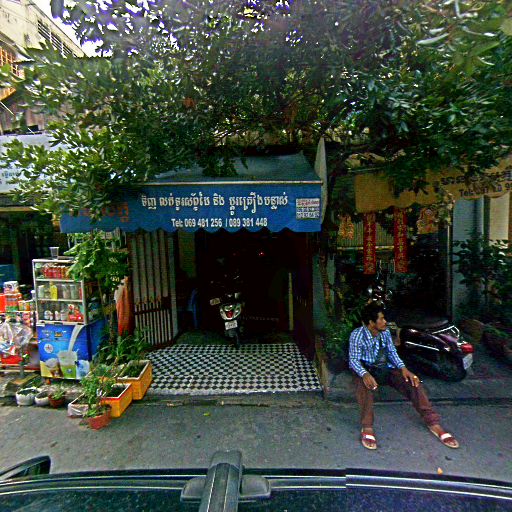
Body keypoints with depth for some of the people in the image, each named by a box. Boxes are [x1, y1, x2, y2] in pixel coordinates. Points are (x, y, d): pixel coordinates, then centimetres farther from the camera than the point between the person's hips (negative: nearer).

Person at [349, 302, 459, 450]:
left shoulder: (385, 332, 0)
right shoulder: (357, 335, -18)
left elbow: (392, 352, 4)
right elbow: (354, 359, -19)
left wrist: (403, 368, -16)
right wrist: (365, 374, -39)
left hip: (386, 368, 5)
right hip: (367, 370, -5)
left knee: (413, 381, -17)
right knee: (365, 384, -39)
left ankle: (433, 423, -9)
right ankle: (367, 428, -33)